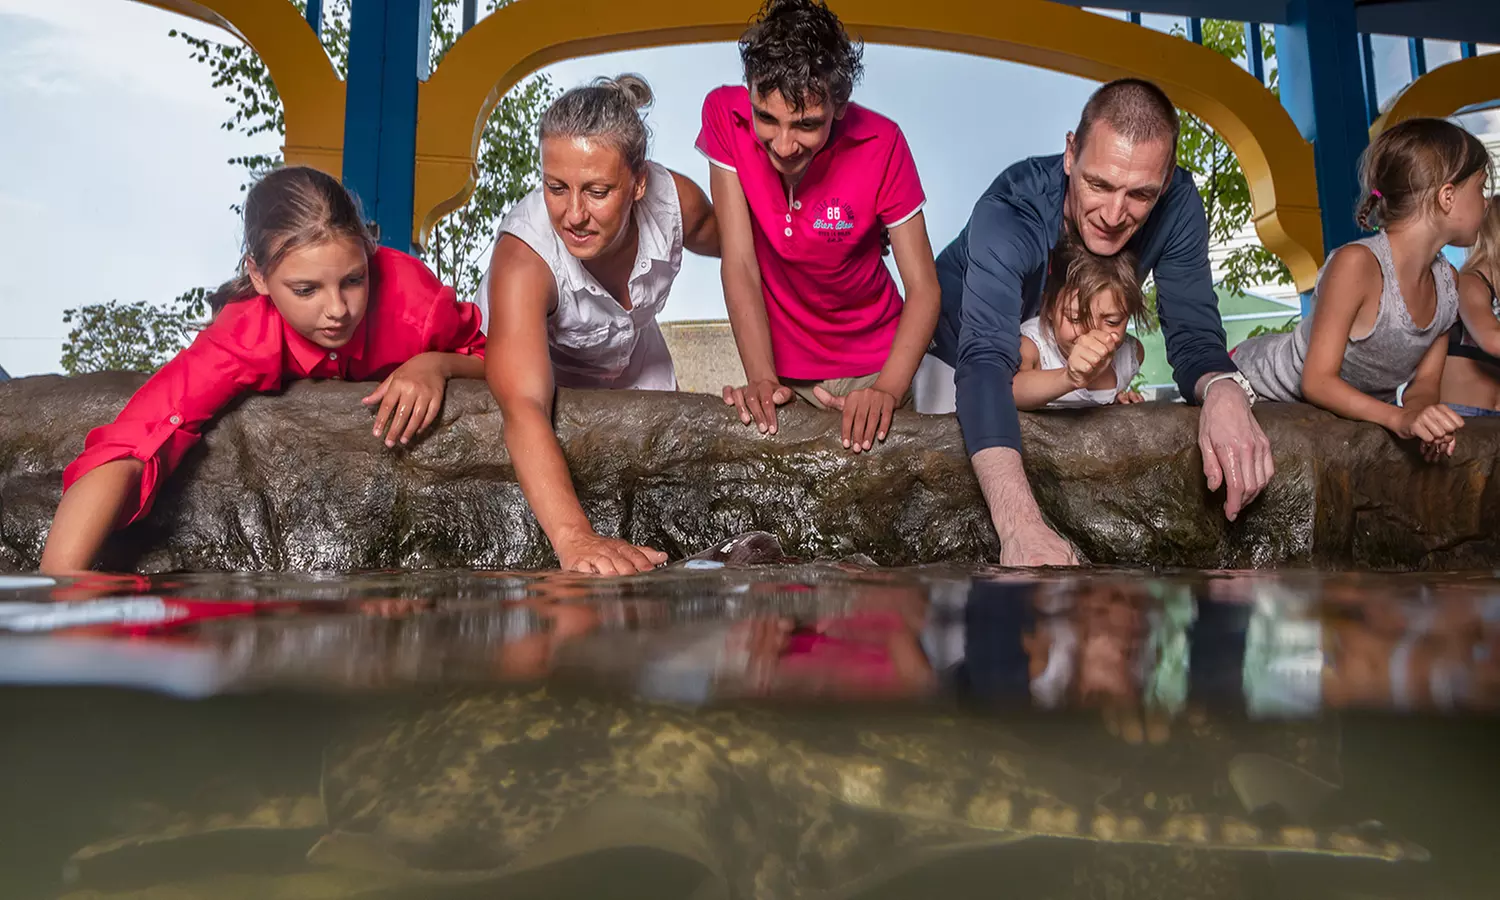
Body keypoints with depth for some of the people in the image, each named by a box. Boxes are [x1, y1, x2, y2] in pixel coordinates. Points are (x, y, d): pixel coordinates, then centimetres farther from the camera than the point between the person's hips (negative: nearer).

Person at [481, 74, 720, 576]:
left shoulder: (675, 200, -31)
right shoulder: (523, 257, -43)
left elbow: (726, 243, -4)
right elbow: (524, 408, -56)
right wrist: (574, 538, -70)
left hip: (634, 367, 3)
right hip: (540, 372, -3)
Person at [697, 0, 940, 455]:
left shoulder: (881, 145, -21)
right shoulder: (724, 115, -19)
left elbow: (924, 289, -19)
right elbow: (739, 265, -19)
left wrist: (888, 389, -35)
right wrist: (761, 379, -29)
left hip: (870, 366, 0)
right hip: (778, 360, 1)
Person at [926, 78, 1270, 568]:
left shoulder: (1176, 204, -27)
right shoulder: (1009, 209, -41)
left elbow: (1193, 336, -24)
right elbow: (984, 360, -54)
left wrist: (1224, 389, -51)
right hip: (963, 351, -3)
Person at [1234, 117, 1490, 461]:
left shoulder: (1448, 282, -6)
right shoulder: (1356, 264, -31)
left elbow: (1424, 382, -3)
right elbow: (1317, 381, -30)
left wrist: (1420, 409, -26)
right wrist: (1400, 418, -41)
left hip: (1333, 408, 7)